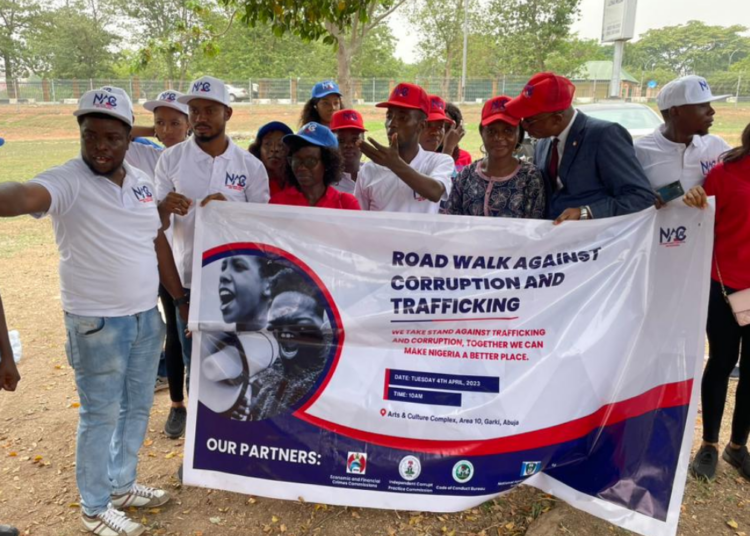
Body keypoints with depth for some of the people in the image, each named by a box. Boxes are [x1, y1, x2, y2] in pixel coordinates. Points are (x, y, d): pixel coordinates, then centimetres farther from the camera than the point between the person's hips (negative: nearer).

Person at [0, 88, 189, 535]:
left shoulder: (142, 181, 6)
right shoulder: (67, 182, -13)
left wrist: (181, 298, 14)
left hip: (147, 316, 6)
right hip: (98, 322, -6)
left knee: (137, 407, 18)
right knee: (101, 415, 6)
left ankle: (122, 485, 38)